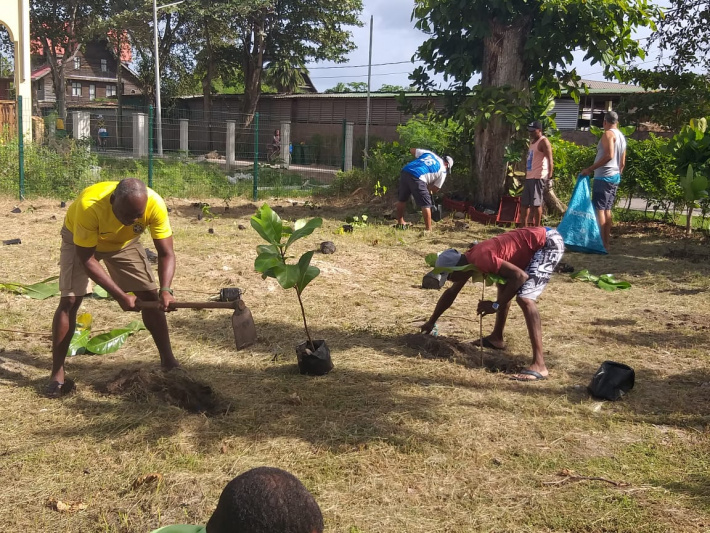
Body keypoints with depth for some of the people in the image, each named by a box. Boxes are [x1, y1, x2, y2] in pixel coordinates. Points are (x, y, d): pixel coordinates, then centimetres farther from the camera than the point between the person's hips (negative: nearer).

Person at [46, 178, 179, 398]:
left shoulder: (155, 204, -36)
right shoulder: (89, 205, -43)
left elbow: (166, 253, -27)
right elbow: (86, 259, -33)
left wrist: (165, 290, -44)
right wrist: (120, 296, -36)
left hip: (125, 241, 3)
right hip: (80, 240, -2)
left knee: (150, 296, -5)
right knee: (70, 300, -12)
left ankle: (168, 360, 7)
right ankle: (57, 375, -3)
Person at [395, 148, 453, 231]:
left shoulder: (429, 153, 26)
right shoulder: (443, 171, 14)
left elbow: (412, 150, 32)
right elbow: (435, 189, 13)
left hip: (405, 171, 6)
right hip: (417, 177, -6)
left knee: (401, 200, 24)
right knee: (426, 205, 4)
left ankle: (400, 222, 39)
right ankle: (428, 229, 4)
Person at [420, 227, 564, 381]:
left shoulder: (481, 259, -23)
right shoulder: (468, 260, 7)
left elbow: (521, 276, -27)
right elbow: (451, 292, 22)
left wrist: (496, 305, -19)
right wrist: (431, 322, 30)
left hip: (549, 243, -10)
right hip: (536, 245, 10)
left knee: (524, 298, -21)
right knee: (505, 284, 24)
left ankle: (539, 365, -24)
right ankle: (496, 338, 37)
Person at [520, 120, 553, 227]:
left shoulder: (543, 142, -9)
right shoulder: (532, 141, 19)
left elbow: (550, 160, -16)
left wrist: (549, 176, -24)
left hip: (538, 177, -10)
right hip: (529, 176, 10)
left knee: (536, 203, -7)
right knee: (524, 203, 12)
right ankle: (524, 227, 19)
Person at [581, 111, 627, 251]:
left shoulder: (608, 134, -10)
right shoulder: (622, 137, 17)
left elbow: (609, 155, -23)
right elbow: (622, 162, 19)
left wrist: (590, 169, -23)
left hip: (604, 177, -9)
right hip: (615, 176, 9)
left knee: (599, 209, -9)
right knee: (607, 209, 12)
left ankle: (602, 243, -13)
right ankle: (607, 242, 13)